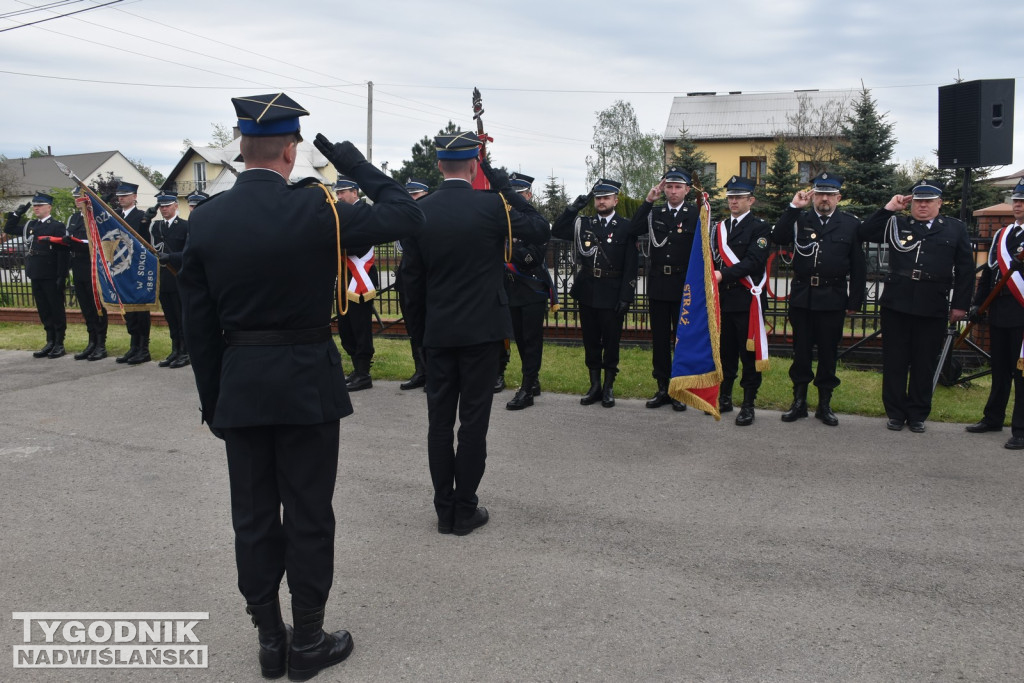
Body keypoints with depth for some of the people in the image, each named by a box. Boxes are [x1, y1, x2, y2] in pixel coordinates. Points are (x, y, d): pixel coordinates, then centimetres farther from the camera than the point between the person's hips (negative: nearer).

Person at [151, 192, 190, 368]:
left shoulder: (186, 226, -4)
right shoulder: (155, 226, 14)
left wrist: (169, 257, -24)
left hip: (179, 279, -6)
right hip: (162, 279, 6)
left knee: (182, 318, -1)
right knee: (171, 319, 11)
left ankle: (185, 352, 6)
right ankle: (175, 352, 19)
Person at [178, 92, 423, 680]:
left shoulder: (205, 220, -1)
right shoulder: (315, 208, -14)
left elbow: (200, 327, 2)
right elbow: (406, 217, -6)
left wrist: (213, 402, 11)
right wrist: (355, 163, 2)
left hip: (239, 388, 4)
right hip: (307, 385, -3)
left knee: (253, 516, 13)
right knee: (308, 516, 8)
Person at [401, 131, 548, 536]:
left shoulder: (419, 212, -1)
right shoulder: (491, 207, -10)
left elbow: (412, 278, 3)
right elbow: (541, 230, 4)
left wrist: (419, 331, 13)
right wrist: (505, 187, 4)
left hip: (437, 332, 3)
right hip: (480, 330, -3)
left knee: (439, 420, 9)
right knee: (473, 420, 4)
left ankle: (444, 510, 17)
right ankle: (465, 510, 11)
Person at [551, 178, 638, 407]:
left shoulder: (626, 227, -1)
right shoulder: (584, 223, 9)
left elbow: (631, 266, -5)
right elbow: (557, 231, -2)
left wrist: (625, 297, -11)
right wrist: (577, 205, -5)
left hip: (612, 294, -3)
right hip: (587, 293, 4)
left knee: (611, 342, 4)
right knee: (591, 341, 9)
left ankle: (609, 387, 15)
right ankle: (594, 386, 20)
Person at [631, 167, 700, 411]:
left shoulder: (696, 214, -1)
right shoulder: (655, 212, 8)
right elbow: (634, 229, -8)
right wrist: (648, 200, -11)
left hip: (684, 286, -3)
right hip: (658, 284, 3)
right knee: (659, 339, 8)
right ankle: (663, 388, 18)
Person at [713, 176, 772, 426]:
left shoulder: (760, 227, -3)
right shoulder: (720, 227, 17)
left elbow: (753, 262, -16)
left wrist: (724, 275, -22)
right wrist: (712, 278, -3)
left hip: (746, 299, -6)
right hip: (723, 298, 6)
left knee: (749, 353, -1)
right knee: (725, 351, 11)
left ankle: (748, 405, 5)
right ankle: (725, 398, 22)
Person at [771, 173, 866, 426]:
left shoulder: (851, 224, 3)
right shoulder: (799, 220, 6)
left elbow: (858, 268, 3)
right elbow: (777, 238, -12)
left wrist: (855, 301, 0)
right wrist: (793, 207, -13)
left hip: (832, 299, -1)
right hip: (801, 297, 1)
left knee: (828, 352, 8)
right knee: (801, 350, 8)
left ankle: (825, 404, 20)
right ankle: (799, 401, 20)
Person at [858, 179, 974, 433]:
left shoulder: (955, 229, 7)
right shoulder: (896, 225, 9)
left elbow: (965, 270, 6)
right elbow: (865, 233, 0)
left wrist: (960, 305, 2)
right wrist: (889, 208, -3)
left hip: (933, 309, 0)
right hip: (896, 305, 1)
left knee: (925, 364, 8)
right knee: (894, 362, 6)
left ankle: (918, 415, 20)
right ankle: (895, 413, 17)